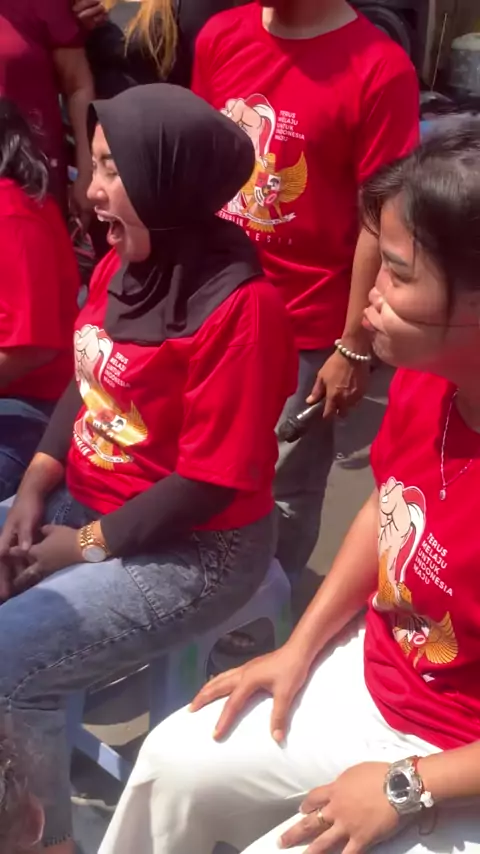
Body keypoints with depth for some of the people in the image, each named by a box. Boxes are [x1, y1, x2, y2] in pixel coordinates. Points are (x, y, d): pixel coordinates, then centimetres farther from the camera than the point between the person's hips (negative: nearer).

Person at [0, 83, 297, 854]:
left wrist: (89, 546, -15)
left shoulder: (239, 306, -23)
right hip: (88, 504, 9)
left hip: (195, 549, -9)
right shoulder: (122, 265, 2)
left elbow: (213, 480, -22)